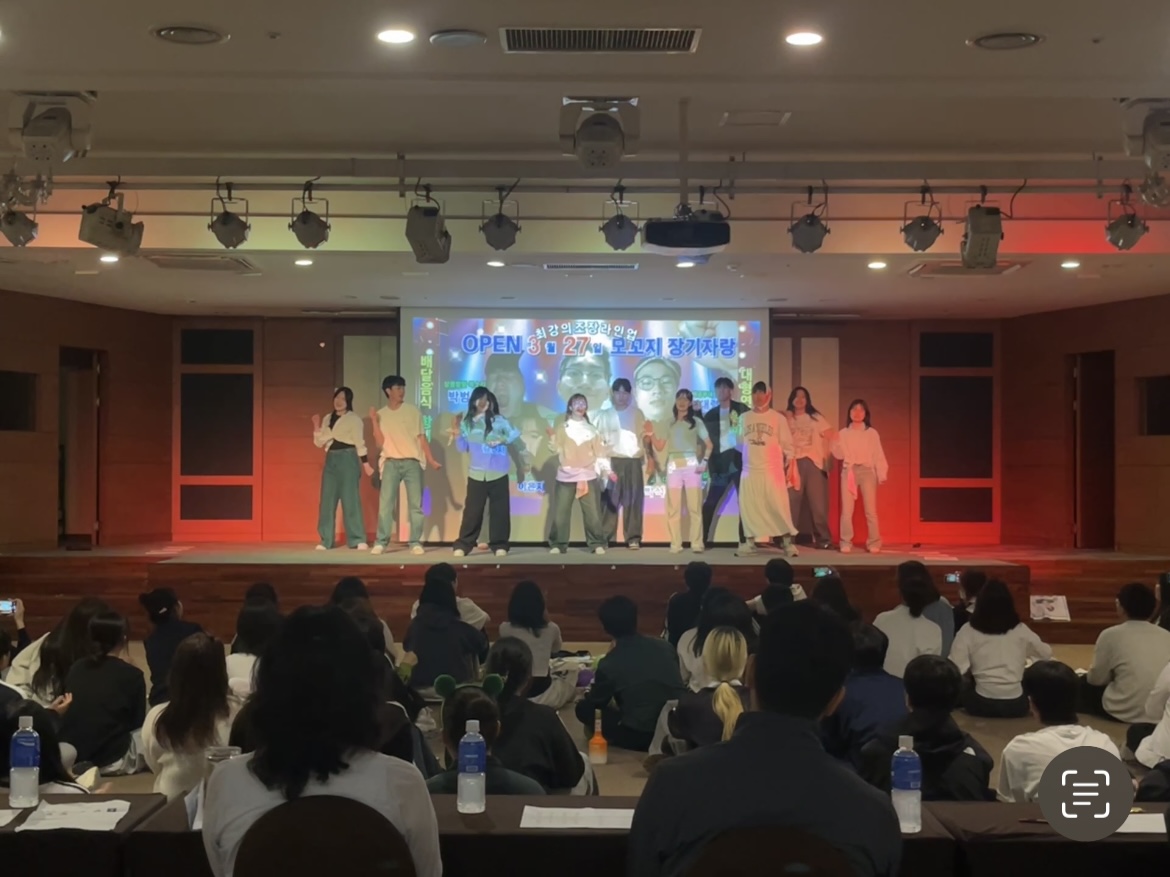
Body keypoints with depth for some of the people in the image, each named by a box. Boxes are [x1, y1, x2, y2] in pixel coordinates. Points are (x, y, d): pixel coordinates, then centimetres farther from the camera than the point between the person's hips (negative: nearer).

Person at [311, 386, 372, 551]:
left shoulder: (354, 419, -1)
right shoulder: (328, 418, 13)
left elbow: (359, 442, -4)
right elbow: (319, 442, 11)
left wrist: (365, 463, -10)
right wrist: (316, 427, -4)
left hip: (348, 459, -5)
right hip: (331, 460, 5)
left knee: (350, 499, -6)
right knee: (327, 500, 2)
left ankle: (358, 540, -2)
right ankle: (325, 540, 6)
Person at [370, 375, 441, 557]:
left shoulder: (413, 411, 4)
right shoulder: (381, 414, 6)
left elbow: (421, 438, 4)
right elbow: (380, 442, 1)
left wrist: (431, 460, -4)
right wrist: (374, 421, -10)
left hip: (412, 462, 0)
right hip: (391, 462, 0)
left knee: (415, 504, -1)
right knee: (385, 503, -7)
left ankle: (416, 543, 3)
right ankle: (380, 542, -3)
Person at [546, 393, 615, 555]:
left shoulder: (591, 429, 12)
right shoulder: (562, 428, 10)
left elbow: (600, 451, 7)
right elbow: (557, 449, 1)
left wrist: (607, 470, -2)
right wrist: (552, 437, -16)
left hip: (588, 475, 0)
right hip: (566, 475, 0)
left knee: (592, 512, -3)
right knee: (560, 512, -2)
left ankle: (597, 544, 3)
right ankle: (557, 544, 5)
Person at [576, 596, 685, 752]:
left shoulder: (608, 664, -8)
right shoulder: (665, 647, 5)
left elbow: (595, 704, 7)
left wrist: (587, 697, 33)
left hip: (638, 737, -5)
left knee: (584, 708, 12)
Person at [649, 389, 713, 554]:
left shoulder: (696, 422, 8)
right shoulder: (669, 423, 13)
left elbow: (708, 444, 6)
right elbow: (659, 447, 10)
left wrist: (704, 462, -7)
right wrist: (651, 434, -4)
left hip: (692, 465, -2)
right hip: (673, 467, 2)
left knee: (694, 506, -4)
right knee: (673, 508, -1)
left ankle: (697, 543, -2)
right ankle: (675, 544, 3)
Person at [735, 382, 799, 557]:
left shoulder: (778, 418, 1)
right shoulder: (744, 418, 9)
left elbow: (787, 445, 2)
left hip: (772, 471, -3)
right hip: (750, 471, 3)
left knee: (779, 507, -7)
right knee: (748, 508, 4)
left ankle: (788, 543, -2)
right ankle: (749, 543, 11)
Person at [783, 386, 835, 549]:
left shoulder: (816, 418, 12)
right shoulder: (786, 419, 10)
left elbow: (832, 436, 6)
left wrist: (828, 453, -5)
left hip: (813, 462, 1)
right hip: (794, 463, -1)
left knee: (818, 501, -2)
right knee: (791, 501, -5)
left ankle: (823, 538, 1)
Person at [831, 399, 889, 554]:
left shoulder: (871, 433, 7)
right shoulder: (843, 433, 11)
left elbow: (878, 455, 3)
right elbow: (840, 455, 7)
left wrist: (882, 474, -5)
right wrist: (835, 443, -10)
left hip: (867, 471, -1)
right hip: (848, 471, 1)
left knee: (870, 510, -3)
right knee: (846, 510, -3)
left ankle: (874, 543, 2)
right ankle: (846, 543, 1)